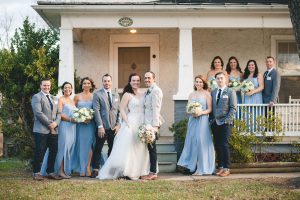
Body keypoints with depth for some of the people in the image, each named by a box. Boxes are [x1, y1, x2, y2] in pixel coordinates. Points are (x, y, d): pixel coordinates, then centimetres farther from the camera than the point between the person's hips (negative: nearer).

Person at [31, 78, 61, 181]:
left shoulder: (53, 98, 20)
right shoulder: (37, 97, -1)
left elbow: (58, 113, 14)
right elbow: (38, 113, -13)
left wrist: (56, 123, -6)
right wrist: (49, 123, -13)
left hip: (53, 130, 6)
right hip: (41, 130, -6)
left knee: (54, 151, 6)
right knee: (40, 152, -3)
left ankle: (50, 172, 16)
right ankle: (36, 173, 6)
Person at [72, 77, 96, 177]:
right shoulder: (77, 96, 6)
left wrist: (91, 117, -10)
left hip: (91, 123, 0)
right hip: (80, 124, 0)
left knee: (89, 144, -5)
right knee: (81, 144, -1)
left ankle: (88, 167, -3)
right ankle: (81, 169, 3)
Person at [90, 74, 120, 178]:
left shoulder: (116, 95, 16)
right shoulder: (97, 94, 0)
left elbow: (118, 111, 14)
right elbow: (96, 110, -7)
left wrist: (118, 124, 2)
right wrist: (100, 126, -13)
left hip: (114, 127, 4)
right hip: (102, 127, -4)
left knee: (113, 149, 7)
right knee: (98, 149, -1)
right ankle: (95, 169, 5)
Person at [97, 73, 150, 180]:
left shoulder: (143, 94, 12)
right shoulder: (127, 95, -3)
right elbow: (122, 109, -8)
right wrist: (127, 123, -16)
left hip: (142, 124, 6)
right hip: (131, 123, -6)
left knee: (141, 148, 8)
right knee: (128, 147, -5)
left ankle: (138, 171, 18)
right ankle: (127, 172, 0)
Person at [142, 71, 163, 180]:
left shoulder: (156, 91, -10)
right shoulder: (148, 91, 19)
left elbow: (156, 109, -17)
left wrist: (155, 125, -22)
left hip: (152, 123, -9)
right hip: (147, 123, 9)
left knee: (152, 148, -6)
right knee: (151, 148, 11)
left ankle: (153, 172, -1)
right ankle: (154, 171, 17)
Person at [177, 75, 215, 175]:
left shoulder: (207, 94, 2)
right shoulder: (191, 94, 14)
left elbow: (209, 109, -2)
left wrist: (201, 113, -17)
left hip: (203, 120, -4)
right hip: (192, 120, 4)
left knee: (201, 142, -6)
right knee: (192, 141, 1)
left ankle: (202, 168, 1)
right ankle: (193, 166, 8)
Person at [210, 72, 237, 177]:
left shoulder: (230, 92, 2)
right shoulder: (212, 92, 14)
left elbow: (233, 108, -4)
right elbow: (211, 107, 15)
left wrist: (227, 120, -13)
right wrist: (211, 119, 3)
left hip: (225, 123, -4)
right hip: (215, 123, 4)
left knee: (224, 145, -8)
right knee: (217, 146, 5)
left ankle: (226, 168, -3)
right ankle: (220, 166, 12)